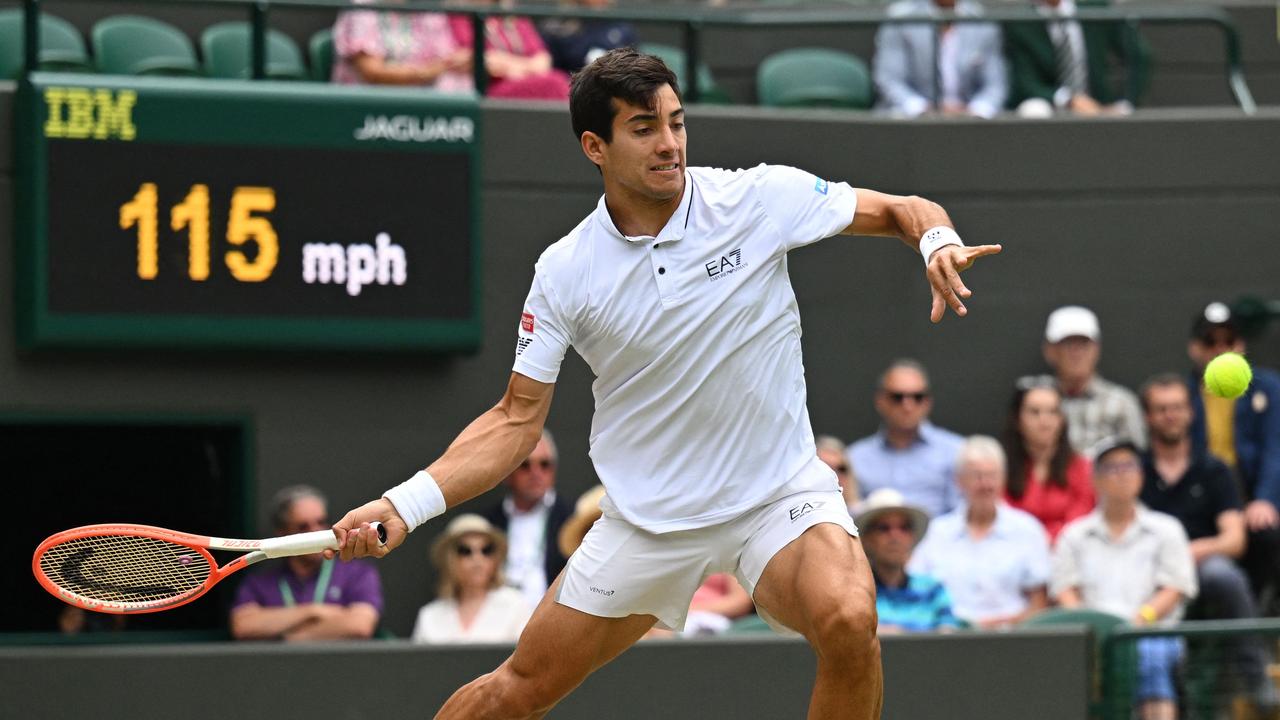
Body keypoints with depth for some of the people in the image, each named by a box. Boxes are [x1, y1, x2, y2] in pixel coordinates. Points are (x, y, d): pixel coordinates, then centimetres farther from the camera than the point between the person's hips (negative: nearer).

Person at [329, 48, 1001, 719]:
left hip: (780, 495, -2)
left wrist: (937, 241, -24)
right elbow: (517, 419, -1)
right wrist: (405, 504, -12)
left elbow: (900, 210, 1)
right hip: (647, 518, 2)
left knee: (847, 621, -32)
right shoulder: (565, 273, -6)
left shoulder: (761, 198, -9)